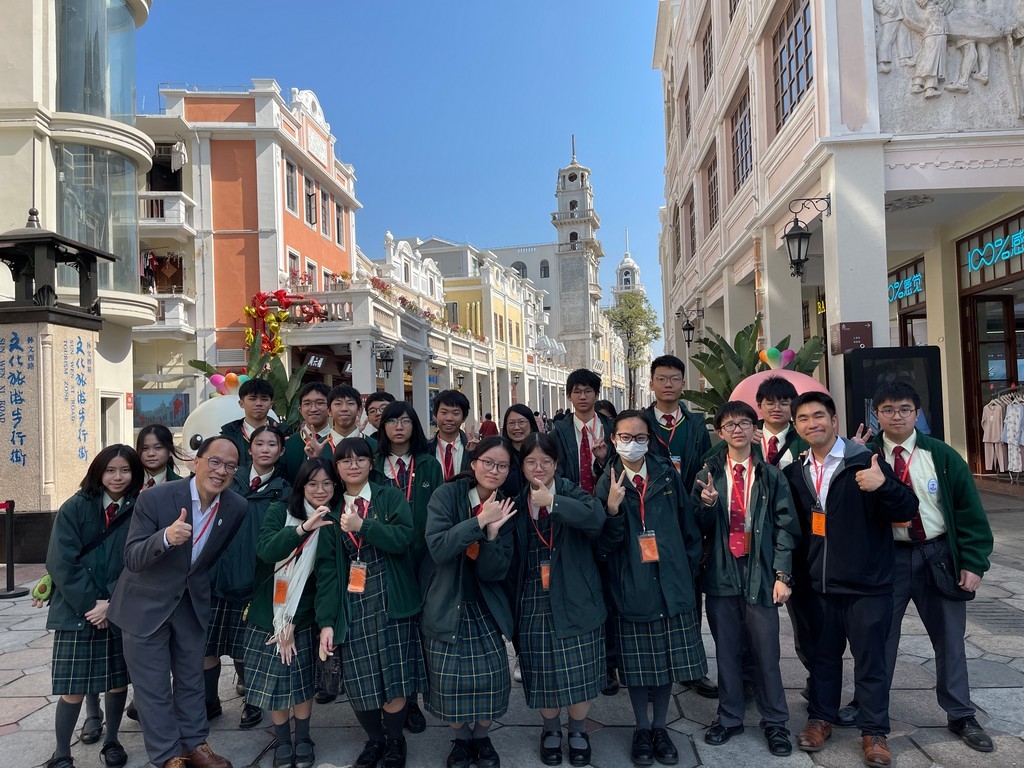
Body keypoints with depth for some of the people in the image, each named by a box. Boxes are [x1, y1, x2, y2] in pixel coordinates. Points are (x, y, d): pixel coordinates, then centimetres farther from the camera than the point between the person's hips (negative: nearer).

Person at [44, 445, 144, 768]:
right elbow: (62, 562, -9)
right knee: (73, 688, 1)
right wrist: (90, 603, -14)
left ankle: (111, 741, 31)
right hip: (77, 612, -2)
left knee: (118, 681, 11)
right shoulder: (74, 508, -3)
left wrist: (113, 603, -13)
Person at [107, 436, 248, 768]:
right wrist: (166, 537, -45)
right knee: (153, 686, 7)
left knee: (191, 679, 18)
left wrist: (204, 587, 10)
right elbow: (132, 559, -27)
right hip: (147, 604, -3)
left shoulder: (237, 507, -13)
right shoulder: (154, 498, -25)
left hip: (193, 603, 4)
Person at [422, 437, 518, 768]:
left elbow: (495, 572, -10)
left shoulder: (506, 508, -3)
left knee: (491, 676, -1)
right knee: (451, 678, 0)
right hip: (446, 606, -2)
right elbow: (438, 548, -26)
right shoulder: (447, 495, -12)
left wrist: (493, 531, -25)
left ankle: (481, 737, 27)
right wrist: (479, 520, -27)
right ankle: (460, 740, 28)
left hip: (485, 608, 2)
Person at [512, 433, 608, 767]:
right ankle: (551, 729, 34)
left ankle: (578, 730, 30)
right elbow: (511, 557, 8)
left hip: (574, 599, -2)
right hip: (534, 603, 2)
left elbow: (597, 517, -27)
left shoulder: (572, 494, -4)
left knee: (579, 671, 5)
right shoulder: (517, 504, 5)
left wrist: (552, 501, -27)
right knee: (542, 672, 9)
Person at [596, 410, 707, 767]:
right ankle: (642, 728, 29)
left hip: (671, 586, 1)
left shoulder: (667, 476, 3)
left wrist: (688, 572, 4)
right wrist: (612, 508, -22)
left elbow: (689, 528, 7)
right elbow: (606, 544, -7)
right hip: (631, 587, -1)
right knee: (637, 664, 9)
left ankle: (660, 727, 30)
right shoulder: (607, 483, -1)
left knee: (669, 660, 10)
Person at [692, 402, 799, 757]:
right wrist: (707, 505, -16)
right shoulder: (708, 475, 5)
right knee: (726, 650, 12)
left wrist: (782, 575, -6)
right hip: (721, 573, 2)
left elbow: (785, 527, 0)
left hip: (760, 573, -1)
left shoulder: (771, 476, 2)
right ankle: (729, 717, 27)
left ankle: (775, 722, 22)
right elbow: (701, 528, 5)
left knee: (766, 651, 5)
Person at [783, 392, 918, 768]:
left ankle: (874, 732, 22)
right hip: (820, 584, 4)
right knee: (823, 655, 16)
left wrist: (883, 486, -33)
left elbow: (906, 511, -16)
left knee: (870, 659, 7)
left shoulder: (864, 462, -11)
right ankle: (820, 718, 32)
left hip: (867, 584, -4)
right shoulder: (796, 471, 5)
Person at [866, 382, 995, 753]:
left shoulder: (942, 456, -2)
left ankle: (961, 716, 29)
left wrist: (973, 562, -4)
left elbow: (969, 510, 0)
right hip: (887, 557, -1)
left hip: (938, 555, 1)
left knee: (950, 638, 12)